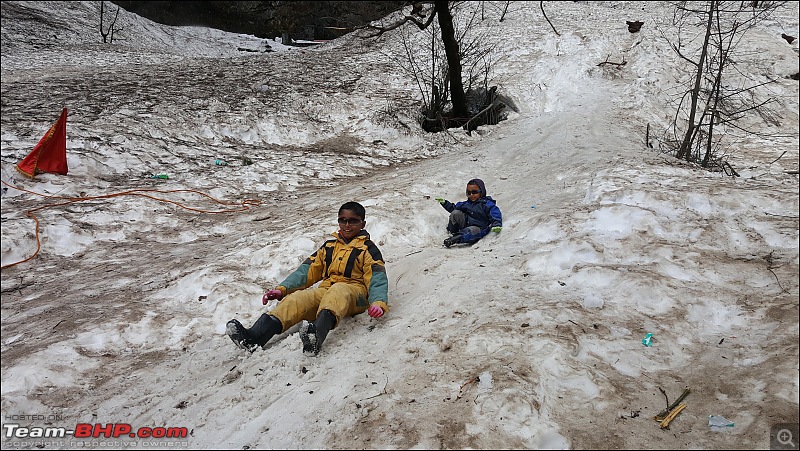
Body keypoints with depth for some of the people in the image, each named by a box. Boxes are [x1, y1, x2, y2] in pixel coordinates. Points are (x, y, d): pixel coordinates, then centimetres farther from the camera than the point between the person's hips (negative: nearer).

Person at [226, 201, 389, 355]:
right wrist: (282, 289, 6)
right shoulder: (329, 246, 25)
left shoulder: (368, 249, 9)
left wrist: (379, 302, -24)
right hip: (325, 291, 4)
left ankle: (318, 333, -67)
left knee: (337, 291, -38)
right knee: (297, 298, -24)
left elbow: (377, 277, -4)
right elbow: (308, 270, 20)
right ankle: (254, 336, -45)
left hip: (354, 293, -4)